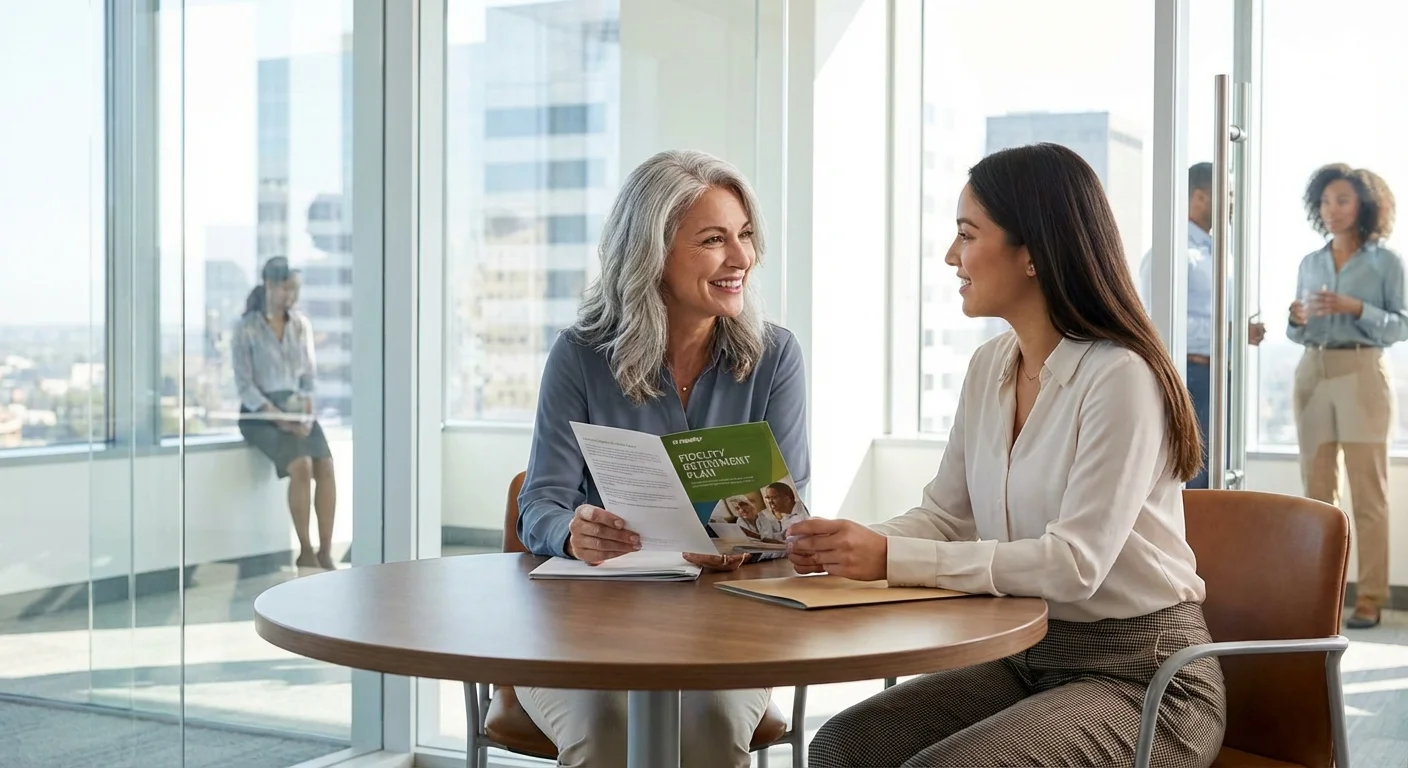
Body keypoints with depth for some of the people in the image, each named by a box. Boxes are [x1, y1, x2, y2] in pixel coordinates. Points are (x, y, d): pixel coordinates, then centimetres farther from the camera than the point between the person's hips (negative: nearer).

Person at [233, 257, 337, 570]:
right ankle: (305, 552, -17)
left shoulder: (302, 325, 9)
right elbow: (244, 384, -9)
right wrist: (278, 417, -19)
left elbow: (309, 375, 11)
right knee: (301, 465, -29)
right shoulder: (246, 328, -5)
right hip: (261, 412, -4)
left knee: (326, 466, -23)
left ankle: (325, 552, -20)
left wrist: (307, 413, -7)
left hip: (295, 408, 4)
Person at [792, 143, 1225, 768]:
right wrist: (847, 547, -11)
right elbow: (945, 515, 9)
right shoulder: (989, 367, 6)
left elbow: (1074, 564, -26)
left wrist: (892, 558, -29)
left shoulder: (1120, 377, -20)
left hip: (1140, 677, -7)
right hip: (1029, 659, 7)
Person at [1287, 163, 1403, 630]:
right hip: (1312, 375, 5)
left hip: (1362, 375, -4)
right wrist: (1297, 319, -4)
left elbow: (1400, 327, -4)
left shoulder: (1385, 261, 1)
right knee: (1317, 490, 4)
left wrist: (1356, 308, -17)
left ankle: (1370, 599, -2)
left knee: (1368, 492, -4)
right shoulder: (1309, 264, 14)